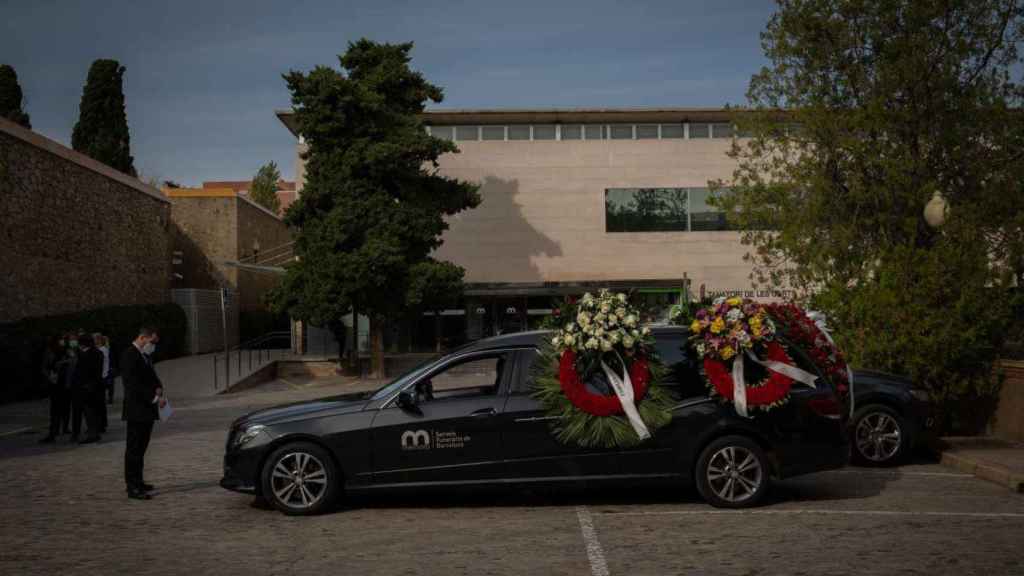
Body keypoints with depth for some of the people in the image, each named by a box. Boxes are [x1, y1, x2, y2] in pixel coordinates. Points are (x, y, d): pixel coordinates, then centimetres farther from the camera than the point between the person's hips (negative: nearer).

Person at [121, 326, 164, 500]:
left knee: (140, 448, 15)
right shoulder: (130, 355, -14)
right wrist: (155, 398, -21)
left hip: (147, 410, 9)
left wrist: (158, 387, 1)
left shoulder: (145, 356, 16)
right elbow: (133, 384, -22)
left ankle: (136, 482, 24)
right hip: (136, 411, -9)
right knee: (134, 449, -5)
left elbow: (152, 377, 24)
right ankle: (132, 487, -2)